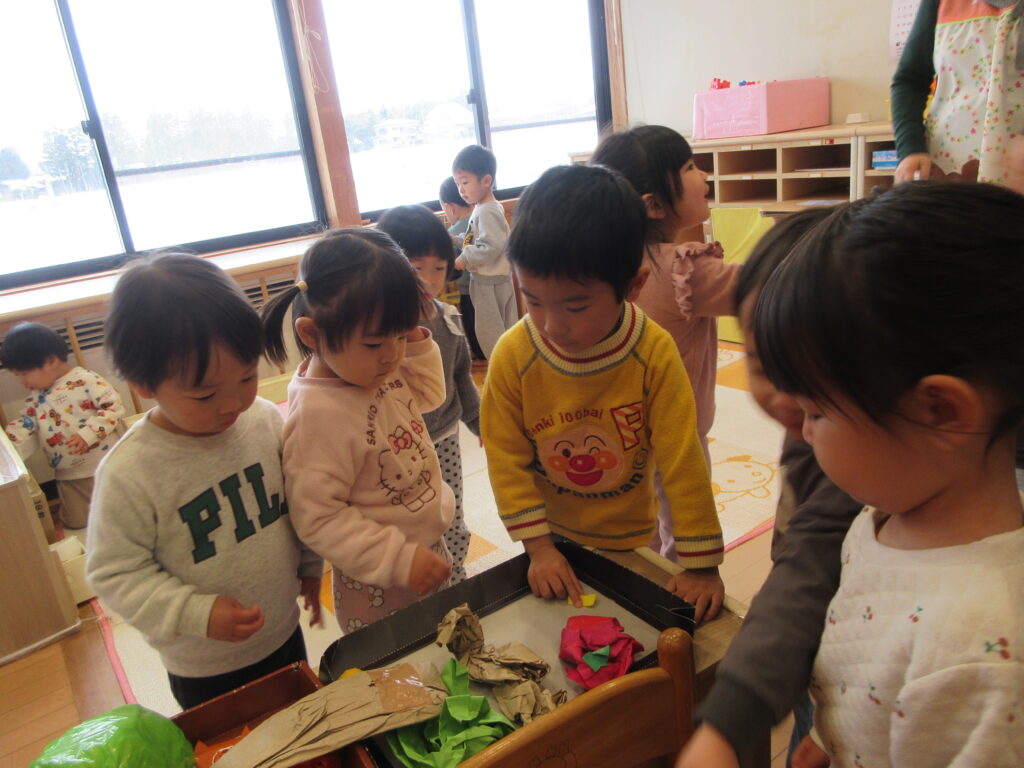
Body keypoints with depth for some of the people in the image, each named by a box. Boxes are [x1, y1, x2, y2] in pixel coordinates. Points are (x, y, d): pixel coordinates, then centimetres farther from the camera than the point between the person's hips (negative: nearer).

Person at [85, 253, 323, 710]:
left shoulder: (266, 420, -13)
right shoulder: (129, 474, -25)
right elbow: (114, 573, -17)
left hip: (285, 635, 4)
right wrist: (198, 613, -25)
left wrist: (310, 565, 9)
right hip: (204, 670, -4)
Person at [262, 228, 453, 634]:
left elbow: (428, 396, 15)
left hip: (431, 546, 8)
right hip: (378, 587, -8)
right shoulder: (318, 414, -30)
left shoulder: (380, 368, -6)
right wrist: (400, 559, -27)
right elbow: (318, 518, -26)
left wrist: (417, 344, -3)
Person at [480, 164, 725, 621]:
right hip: (554, 537, 1)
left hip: (632, 536, 0)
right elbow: (506, 459, -12)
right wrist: (538, 547, -13)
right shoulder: (513, 356, -23)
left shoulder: (655, 353, -26)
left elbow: (681, 461, -20)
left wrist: (701, 566, -15)